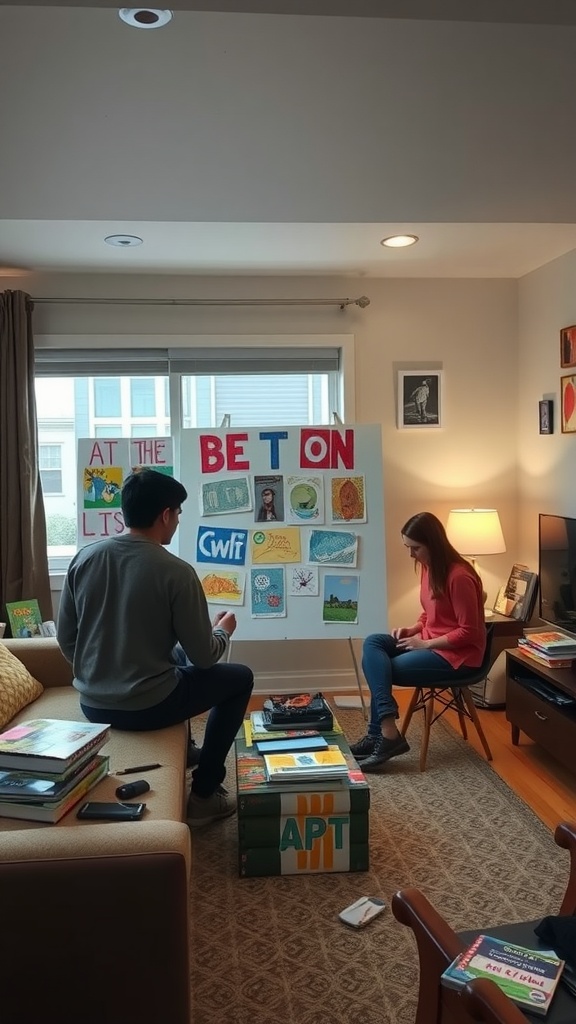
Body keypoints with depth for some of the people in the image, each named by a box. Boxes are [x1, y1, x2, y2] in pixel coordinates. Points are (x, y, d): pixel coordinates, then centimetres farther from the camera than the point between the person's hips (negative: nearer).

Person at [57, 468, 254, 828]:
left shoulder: (84, 558, -2)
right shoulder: (176, 572, -17)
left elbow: (66, 641, 5)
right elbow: (203, 657, -10)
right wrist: (223, 631, 11)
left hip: (92, 705, 7)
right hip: (146, 708, -6)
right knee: (240, 678, 16)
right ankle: (204, 794, 17)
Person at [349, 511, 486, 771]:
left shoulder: (459, 576, -22)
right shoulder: (428, 567, 6)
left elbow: (468, 632, -21)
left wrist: (425, 644, -17)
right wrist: (412, 629, 0)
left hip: (456, 655, -9)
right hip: (429, 642, 9)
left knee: (380, 669, -17)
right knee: (372, 643, -10)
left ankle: (383, 735, -8)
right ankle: (383, 733, -16)